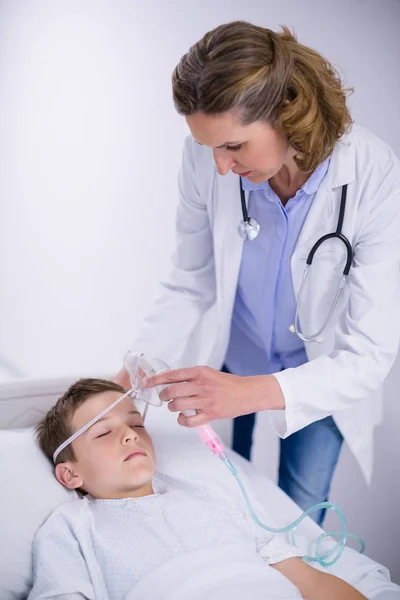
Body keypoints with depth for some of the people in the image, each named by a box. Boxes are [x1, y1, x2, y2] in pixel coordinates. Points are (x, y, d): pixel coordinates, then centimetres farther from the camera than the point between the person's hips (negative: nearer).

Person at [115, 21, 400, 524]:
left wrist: (249, 393, -46)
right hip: (227, 358, 2)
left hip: (322, 377, -2)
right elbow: (189, 286, -11)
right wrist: (136, 371, -25)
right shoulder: (207, 159, -26)